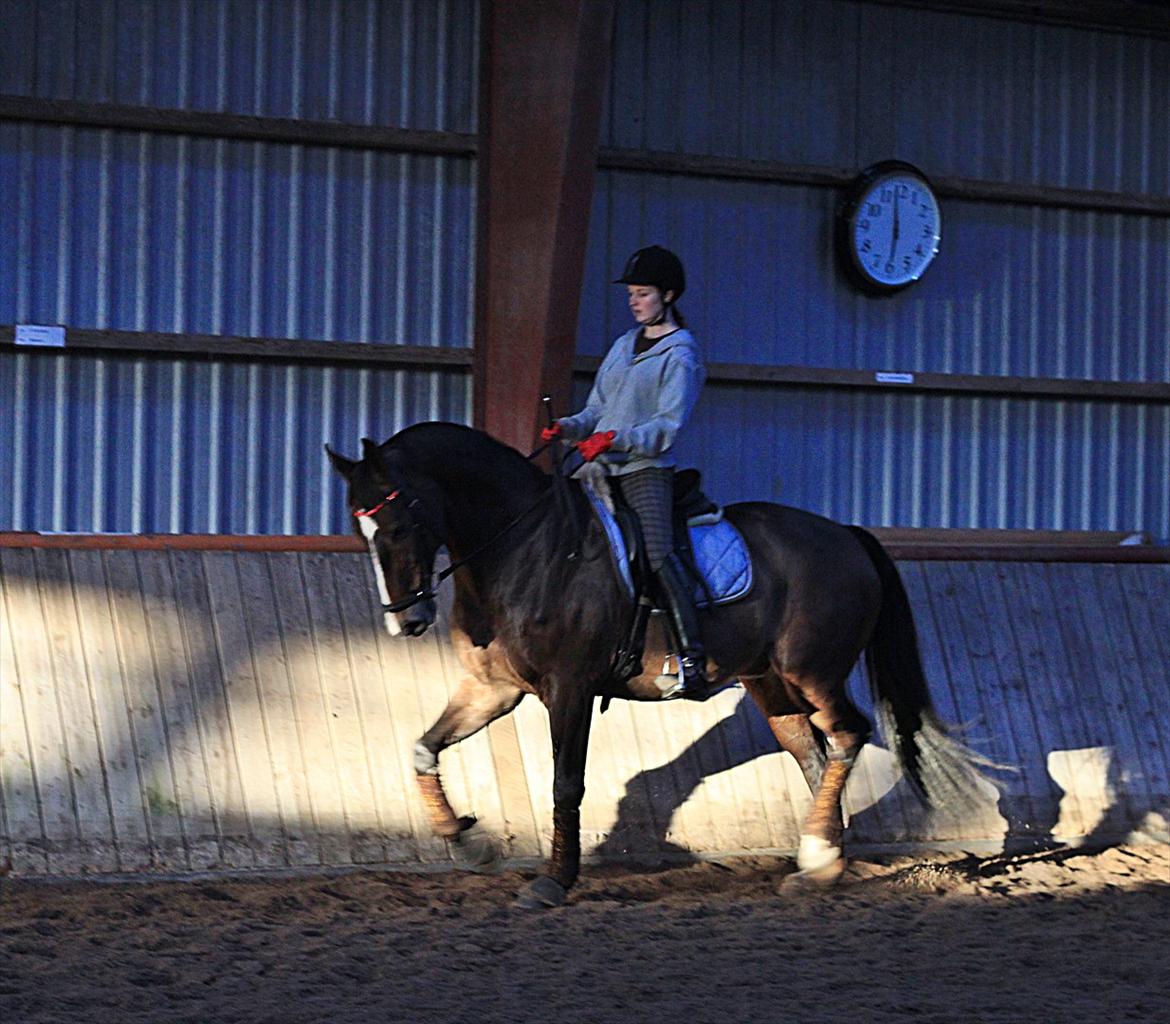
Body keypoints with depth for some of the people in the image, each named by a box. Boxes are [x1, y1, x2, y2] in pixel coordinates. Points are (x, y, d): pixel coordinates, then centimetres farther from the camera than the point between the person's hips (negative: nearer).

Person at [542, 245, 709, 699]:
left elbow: (668, 425, -13)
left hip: (646, 469, -8)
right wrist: (566, 428, 1)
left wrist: (616, 439, -25)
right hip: (605, 471, 8)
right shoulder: (624, 345, 19)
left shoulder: (679, 355, -3)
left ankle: (692, 663, -31)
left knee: (658, 554, -24)